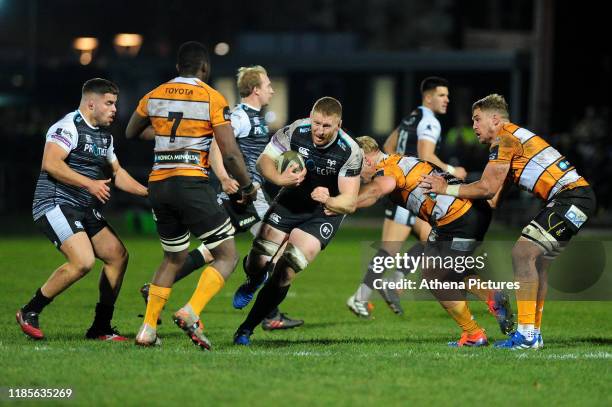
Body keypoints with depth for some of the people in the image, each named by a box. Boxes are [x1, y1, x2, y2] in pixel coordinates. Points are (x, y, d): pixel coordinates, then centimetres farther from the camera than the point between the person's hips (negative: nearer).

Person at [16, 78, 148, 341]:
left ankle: (101, 328, 11)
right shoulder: (69, 127, -12)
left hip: (86, 210, 10)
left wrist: (147, 191, 16)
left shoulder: (105, 135, 18)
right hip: (56, 204, -10)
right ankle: (29, 313, -9)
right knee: (83, 261, -24)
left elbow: (117, 172, 28)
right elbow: (50, 163, -24)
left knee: (118, 256, 2)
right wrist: (90, 184, -23)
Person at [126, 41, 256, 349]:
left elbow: (129, 134, 24)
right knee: (227, 256, 1)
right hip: (191, 184, -6)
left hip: (158, 185, 6)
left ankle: (147, 329, 15)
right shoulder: (212, 99, -5)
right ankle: (191, 313, -20)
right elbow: (230, 153, -9)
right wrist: (247, 187, 5)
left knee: (174, 258, 22)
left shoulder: (154, 96, 9)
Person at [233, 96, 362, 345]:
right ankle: (254, 281, 37)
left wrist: (327, 200, -45)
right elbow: (264, 160, -10)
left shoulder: (350, 152, -25)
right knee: (257, 265, -4)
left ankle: (246, 329, 5)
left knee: (284, 274, -14)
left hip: (325, 213, -2)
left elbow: (350, 203, -23)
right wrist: (280, 179, -31)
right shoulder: (296, 131, -20)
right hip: (290, 202, 2)